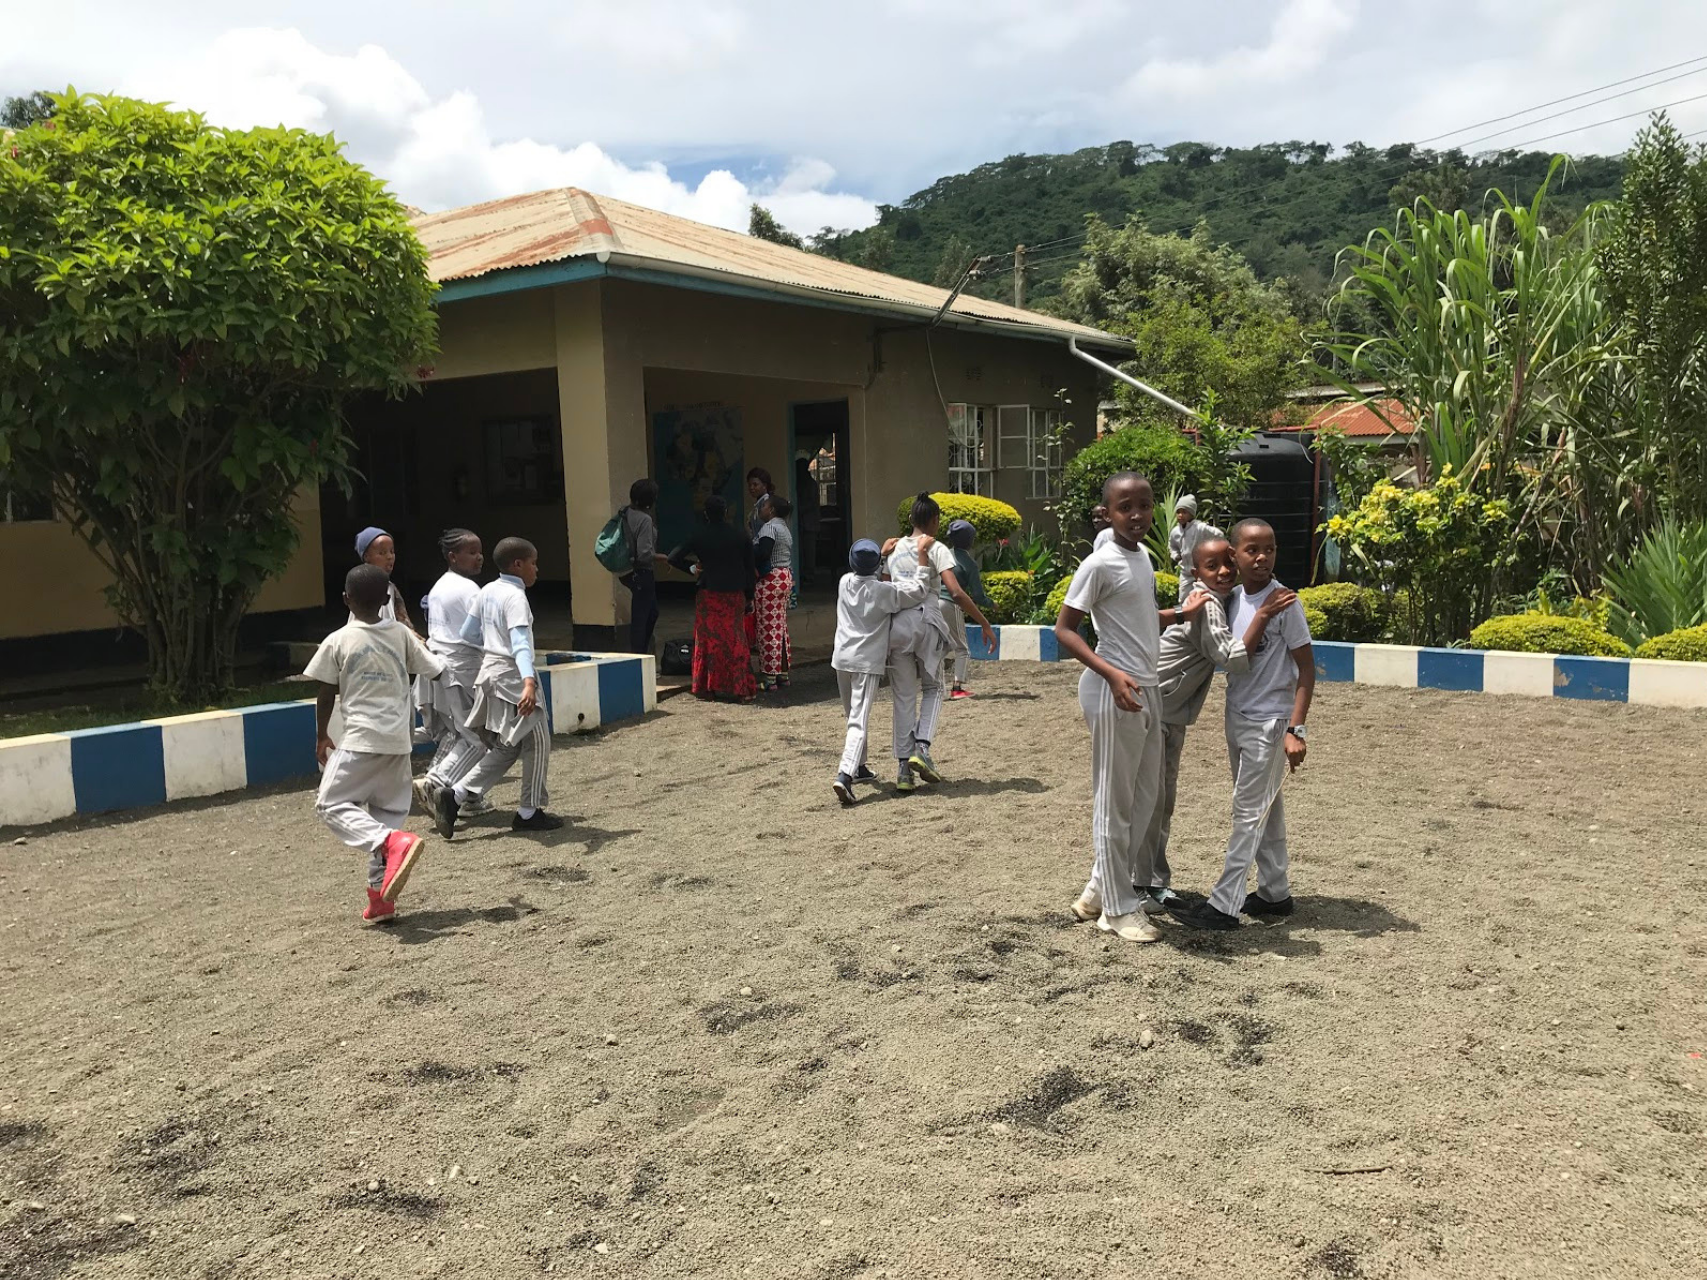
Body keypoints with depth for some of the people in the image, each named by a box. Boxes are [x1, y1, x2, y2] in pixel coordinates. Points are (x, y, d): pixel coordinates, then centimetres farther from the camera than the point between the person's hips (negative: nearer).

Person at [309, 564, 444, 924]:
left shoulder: (337, 641, -5)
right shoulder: (401, 634, 3)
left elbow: (327, 694, 1)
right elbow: (432, 669, 8)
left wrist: (322, 736, 14)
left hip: (361, 739, -5)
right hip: (399, 737, 5)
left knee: (332, 804, 3)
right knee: (388, 811, 12)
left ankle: (394, 842, -21)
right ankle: (381, 895, 9)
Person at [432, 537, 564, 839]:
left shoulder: (488, 591, 8)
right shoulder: (516, 597, -16)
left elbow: (468, 633, 16)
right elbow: (521, 644, -31)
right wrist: (529, 682, -43)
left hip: (489, 674, 9)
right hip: (512, 677, -9)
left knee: (504, 749, 16)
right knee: (537, 743, 6)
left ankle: (454, 796, 5)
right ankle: (529, 813, 14)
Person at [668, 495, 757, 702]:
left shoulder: (699, 535, -2)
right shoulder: (739, 536, 1)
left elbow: (674, 558, -4)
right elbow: (749, 567, 4)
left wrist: (691, 568, 11)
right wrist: (749, 595, 10)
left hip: (708, 594, -1)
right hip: (734, 594, 1)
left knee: (708, 640, 6)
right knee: (736, 640, 5)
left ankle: (708, 687, 7)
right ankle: (741, 689, 2)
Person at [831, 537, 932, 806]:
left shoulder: (845, 582, 5)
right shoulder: (883, 590, -11)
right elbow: (917, 592, -13)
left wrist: (885, 553, 31)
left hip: (842, 659, 6)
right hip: (867, 662, -6)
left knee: (852, 717, 22)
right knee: (859, 722, -11)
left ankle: (858, 767, 36)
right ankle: (844, 775, -26)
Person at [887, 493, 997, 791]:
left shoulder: (895, 549, 14)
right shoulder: (937, 549, -3)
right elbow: (956, 592, -13)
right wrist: (985, 624, -10)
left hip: (896, 626, 4)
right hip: (925, 624, -4)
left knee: (904, 697, 9)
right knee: (932, 688, 17)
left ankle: (904, 767, 7)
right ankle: (922, 747, -3)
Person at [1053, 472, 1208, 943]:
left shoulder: (1142, 554, 11)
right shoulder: (1100, 564, -14)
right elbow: (1064, 629, -15)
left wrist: (1179, 614, 10)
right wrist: (1111, 673, -25)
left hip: (1146, 688, 9)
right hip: (1114, 691, -9)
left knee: (1144, 795, 14)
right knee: (1114, 800, 1)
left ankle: (1099, 889, 26)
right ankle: (1118, 908, 12)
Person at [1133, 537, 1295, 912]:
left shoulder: (1221, 601, 8)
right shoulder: (1206, 605, -21)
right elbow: (1233, 658, -29)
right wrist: (1263, 615, -29)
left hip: (1172, 715, 10)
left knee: (1165, 796, 15)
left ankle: (1156, 880, 26)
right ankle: (1141, 885, 4)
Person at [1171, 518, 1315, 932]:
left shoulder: (1284, 602, -14)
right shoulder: (1232, 599, 5)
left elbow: (1306, 668, -12)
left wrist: (1295, 730, -18)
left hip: (1269, 722, -7)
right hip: (1238, 718, 7)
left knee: (1249, 810, -3)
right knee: (1265, 810, 16)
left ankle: (1224, 904, 1)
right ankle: (1276, 893, 28)